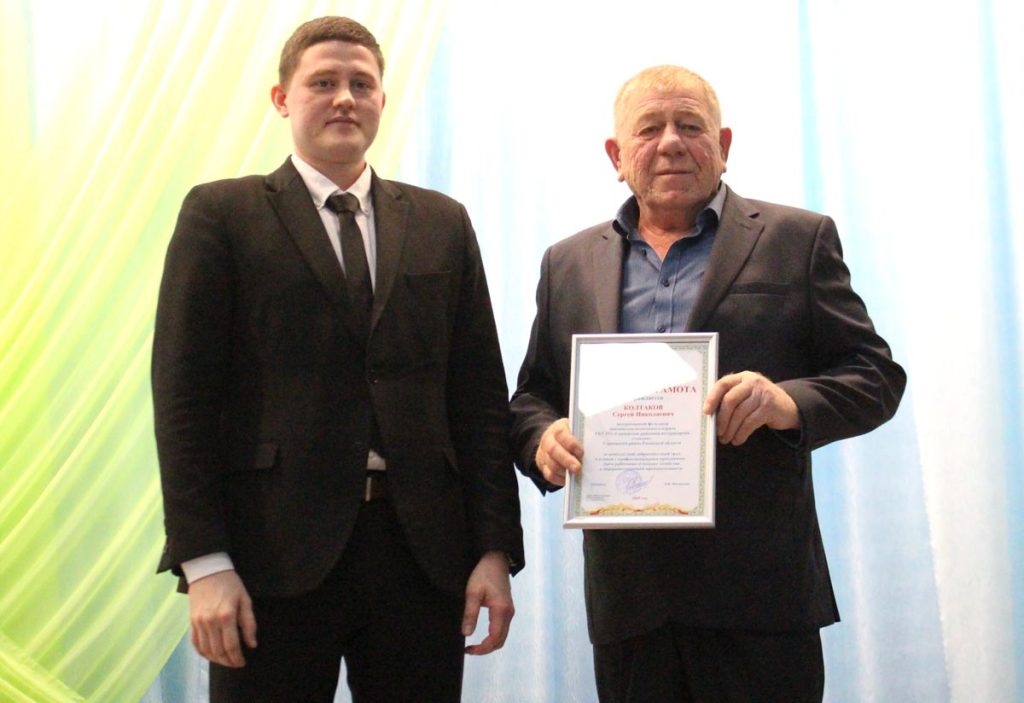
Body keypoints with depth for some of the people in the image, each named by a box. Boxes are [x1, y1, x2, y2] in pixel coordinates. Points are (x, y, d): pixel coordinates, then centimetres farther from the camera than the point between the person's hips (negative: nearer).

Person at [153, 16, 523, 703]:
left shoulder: (443, 224, 13)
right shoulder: (221, 214, 4)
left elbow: (481, 395, 10)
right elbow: (185, 396, -2)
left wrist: (496, 548, 2)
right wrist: (204, 563, -10)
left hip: (424, 554, 3)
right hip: (276, 557, -2)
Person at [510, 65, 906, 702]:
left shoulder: (796, 240, 6)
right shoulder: (569, 263, 15)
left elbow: (876, 375, 3)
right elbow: (532, 395, 16)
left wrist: (789, 401, -17)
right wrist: (543, 439, -7)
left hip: (758, 588, -2)